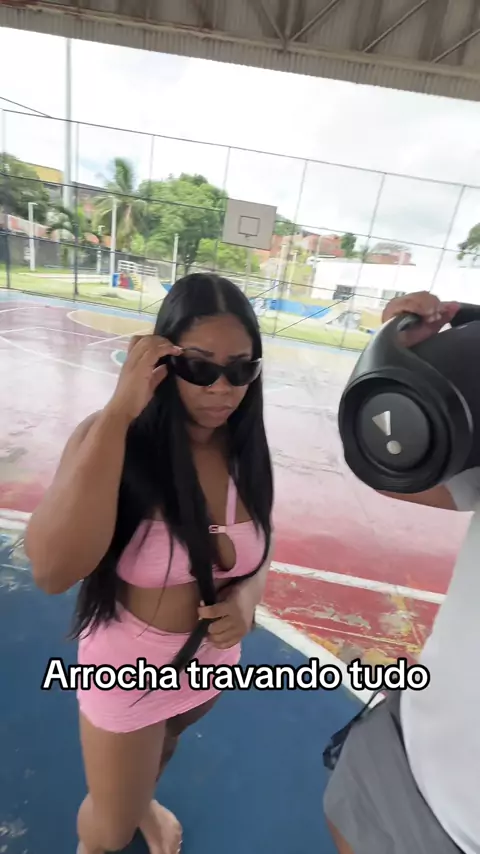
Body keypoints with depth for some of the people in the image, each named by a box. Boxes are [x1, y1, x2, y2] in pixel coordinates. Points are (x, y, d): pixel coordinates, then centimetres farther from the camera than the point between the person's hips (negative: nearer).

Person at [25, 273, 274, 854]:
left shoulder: (243, 450, -14)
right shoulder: (114, 439, -26)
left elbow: (256, 552, -1)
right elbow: (53, 570, -40)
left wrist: (246, 599, -22)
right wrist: (118, 414, -42)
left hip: (214, 657, 4)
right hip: (129, 664, -4)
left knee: (163, 747, 37)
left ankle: (143, 801, 73)